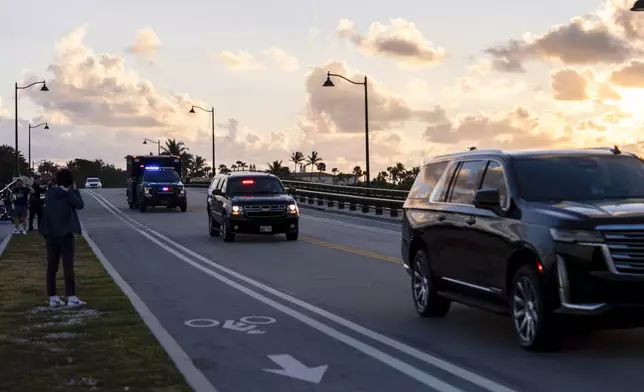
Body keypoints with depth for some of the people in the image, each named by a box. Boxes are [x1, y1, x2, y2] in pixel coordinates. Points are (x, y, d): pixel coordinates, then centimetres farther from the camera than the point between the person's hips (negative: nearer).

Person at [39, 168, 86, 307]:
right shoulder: (68, 194, -11)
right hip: (65, 234, -6)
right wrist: (74, 190, 4)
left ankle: (53, 298, 10)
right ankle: (71, 298, -7)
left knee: (52, 267, 8)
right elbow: (80, 205, -2)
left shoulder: (50, 193, 7)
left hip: (50, 234, 6)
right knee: (68, 267, -3)